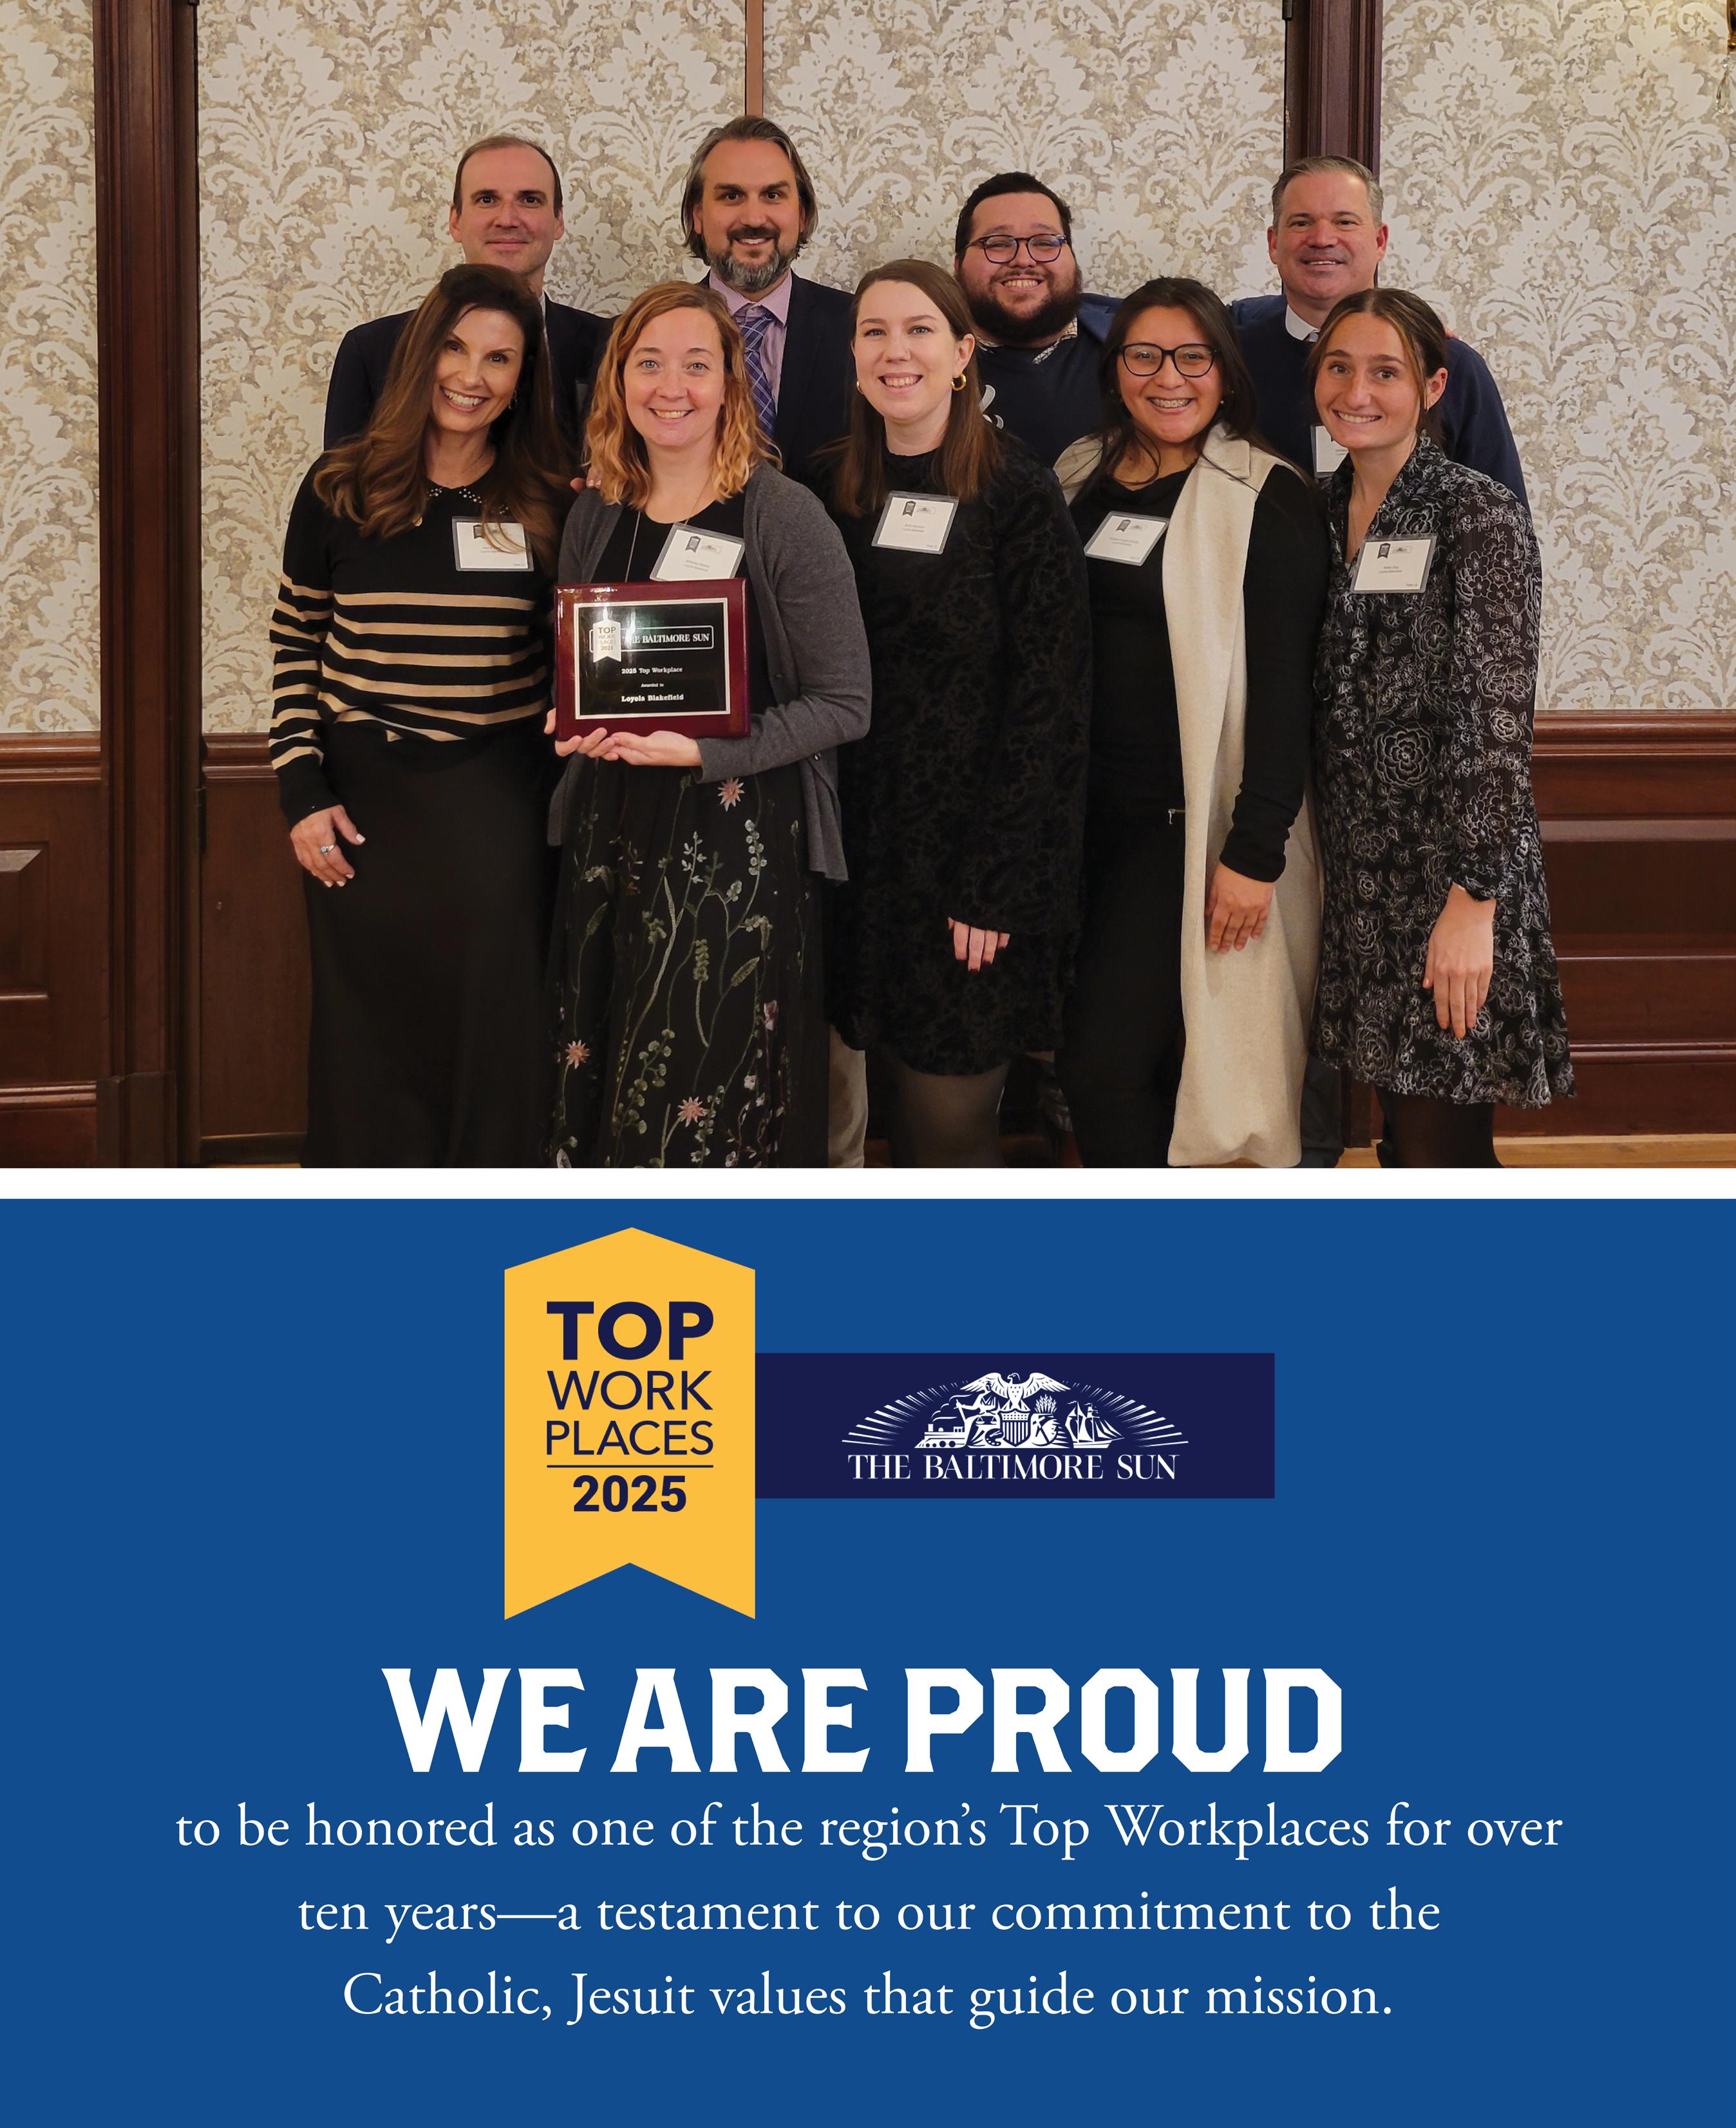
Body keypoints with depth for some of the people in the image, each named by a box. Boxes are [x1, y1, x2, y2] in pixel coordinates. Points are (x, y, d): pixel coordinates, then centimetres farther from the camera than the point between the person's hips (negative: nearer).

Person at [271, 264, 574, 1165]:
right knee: (369, 1034, 7)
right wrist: (303, 790, -1)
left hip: (497, 812, 0)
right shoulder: (343, 489, 0)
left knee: (491, 1044, 3)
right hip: (365, 798, 0)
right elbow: (295, 644, 5)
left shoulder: (547, 507, 1)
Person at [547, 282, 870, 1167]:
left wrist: (702, 748, -19)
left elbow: (842, 703, -9)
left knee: (704, 1115, -6)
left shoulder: (785, 517, -7)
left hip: (738, 851, -5)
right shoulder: (596, 515, 9)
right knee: (598, 1105, 7)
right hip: (612, 836, 5)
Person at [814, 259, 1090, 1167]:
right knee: (907, 1101, 7)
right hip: (864, 846, 4)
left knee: (950, 1120, -3)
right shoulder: (832, 491, 9)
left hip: (978, 856, -4)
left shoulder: (1018, 497, -6)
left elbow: (1050, 706, -10)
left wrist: (993, 882, -14)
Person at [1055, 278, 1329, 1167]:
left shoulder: (1266, 501, -7)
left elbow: (1281, 686, -11)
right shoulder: (1080, 483, 12)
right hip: (1086, 816, 6)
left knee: (1104, 1065, -14)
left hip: (1190, 824, -6)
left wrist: (1255, 852, -16)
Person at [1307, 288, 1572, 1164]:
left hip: (1452, 862, -6)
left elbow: (1496, 716, -16)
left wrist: (1472, 898, -21)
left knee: (1441, 1147, -5)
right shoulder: (1323, 511, 10)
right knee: (1400, 1133, 12)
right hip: (1360, 865, 6)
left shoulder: (1479, 515, -10)